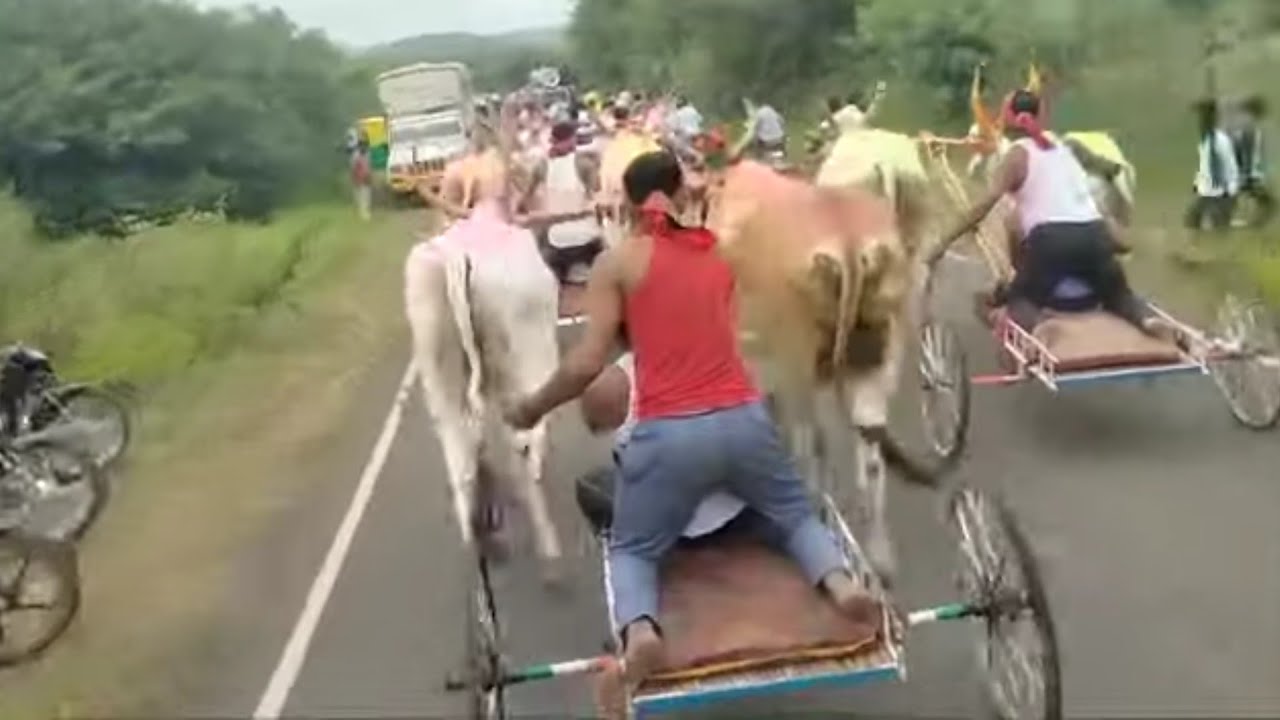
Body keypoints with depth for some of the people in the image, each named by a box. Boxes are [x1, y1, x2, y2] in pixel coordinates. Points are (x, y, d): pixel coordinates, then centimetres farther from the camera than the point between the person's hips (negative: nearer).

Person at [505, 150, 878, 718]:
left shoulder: (618, 262, 1)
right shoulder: (720, 253, 15)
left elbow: (587, 364, -4)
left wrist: (532, 408, 11)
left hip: (668, 435, -3)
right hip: (743, 421, 3)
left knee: (630, 550, 18)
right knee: (797, 513, 29)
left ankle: (639, 633, -14)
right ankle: (841, 582, -3)